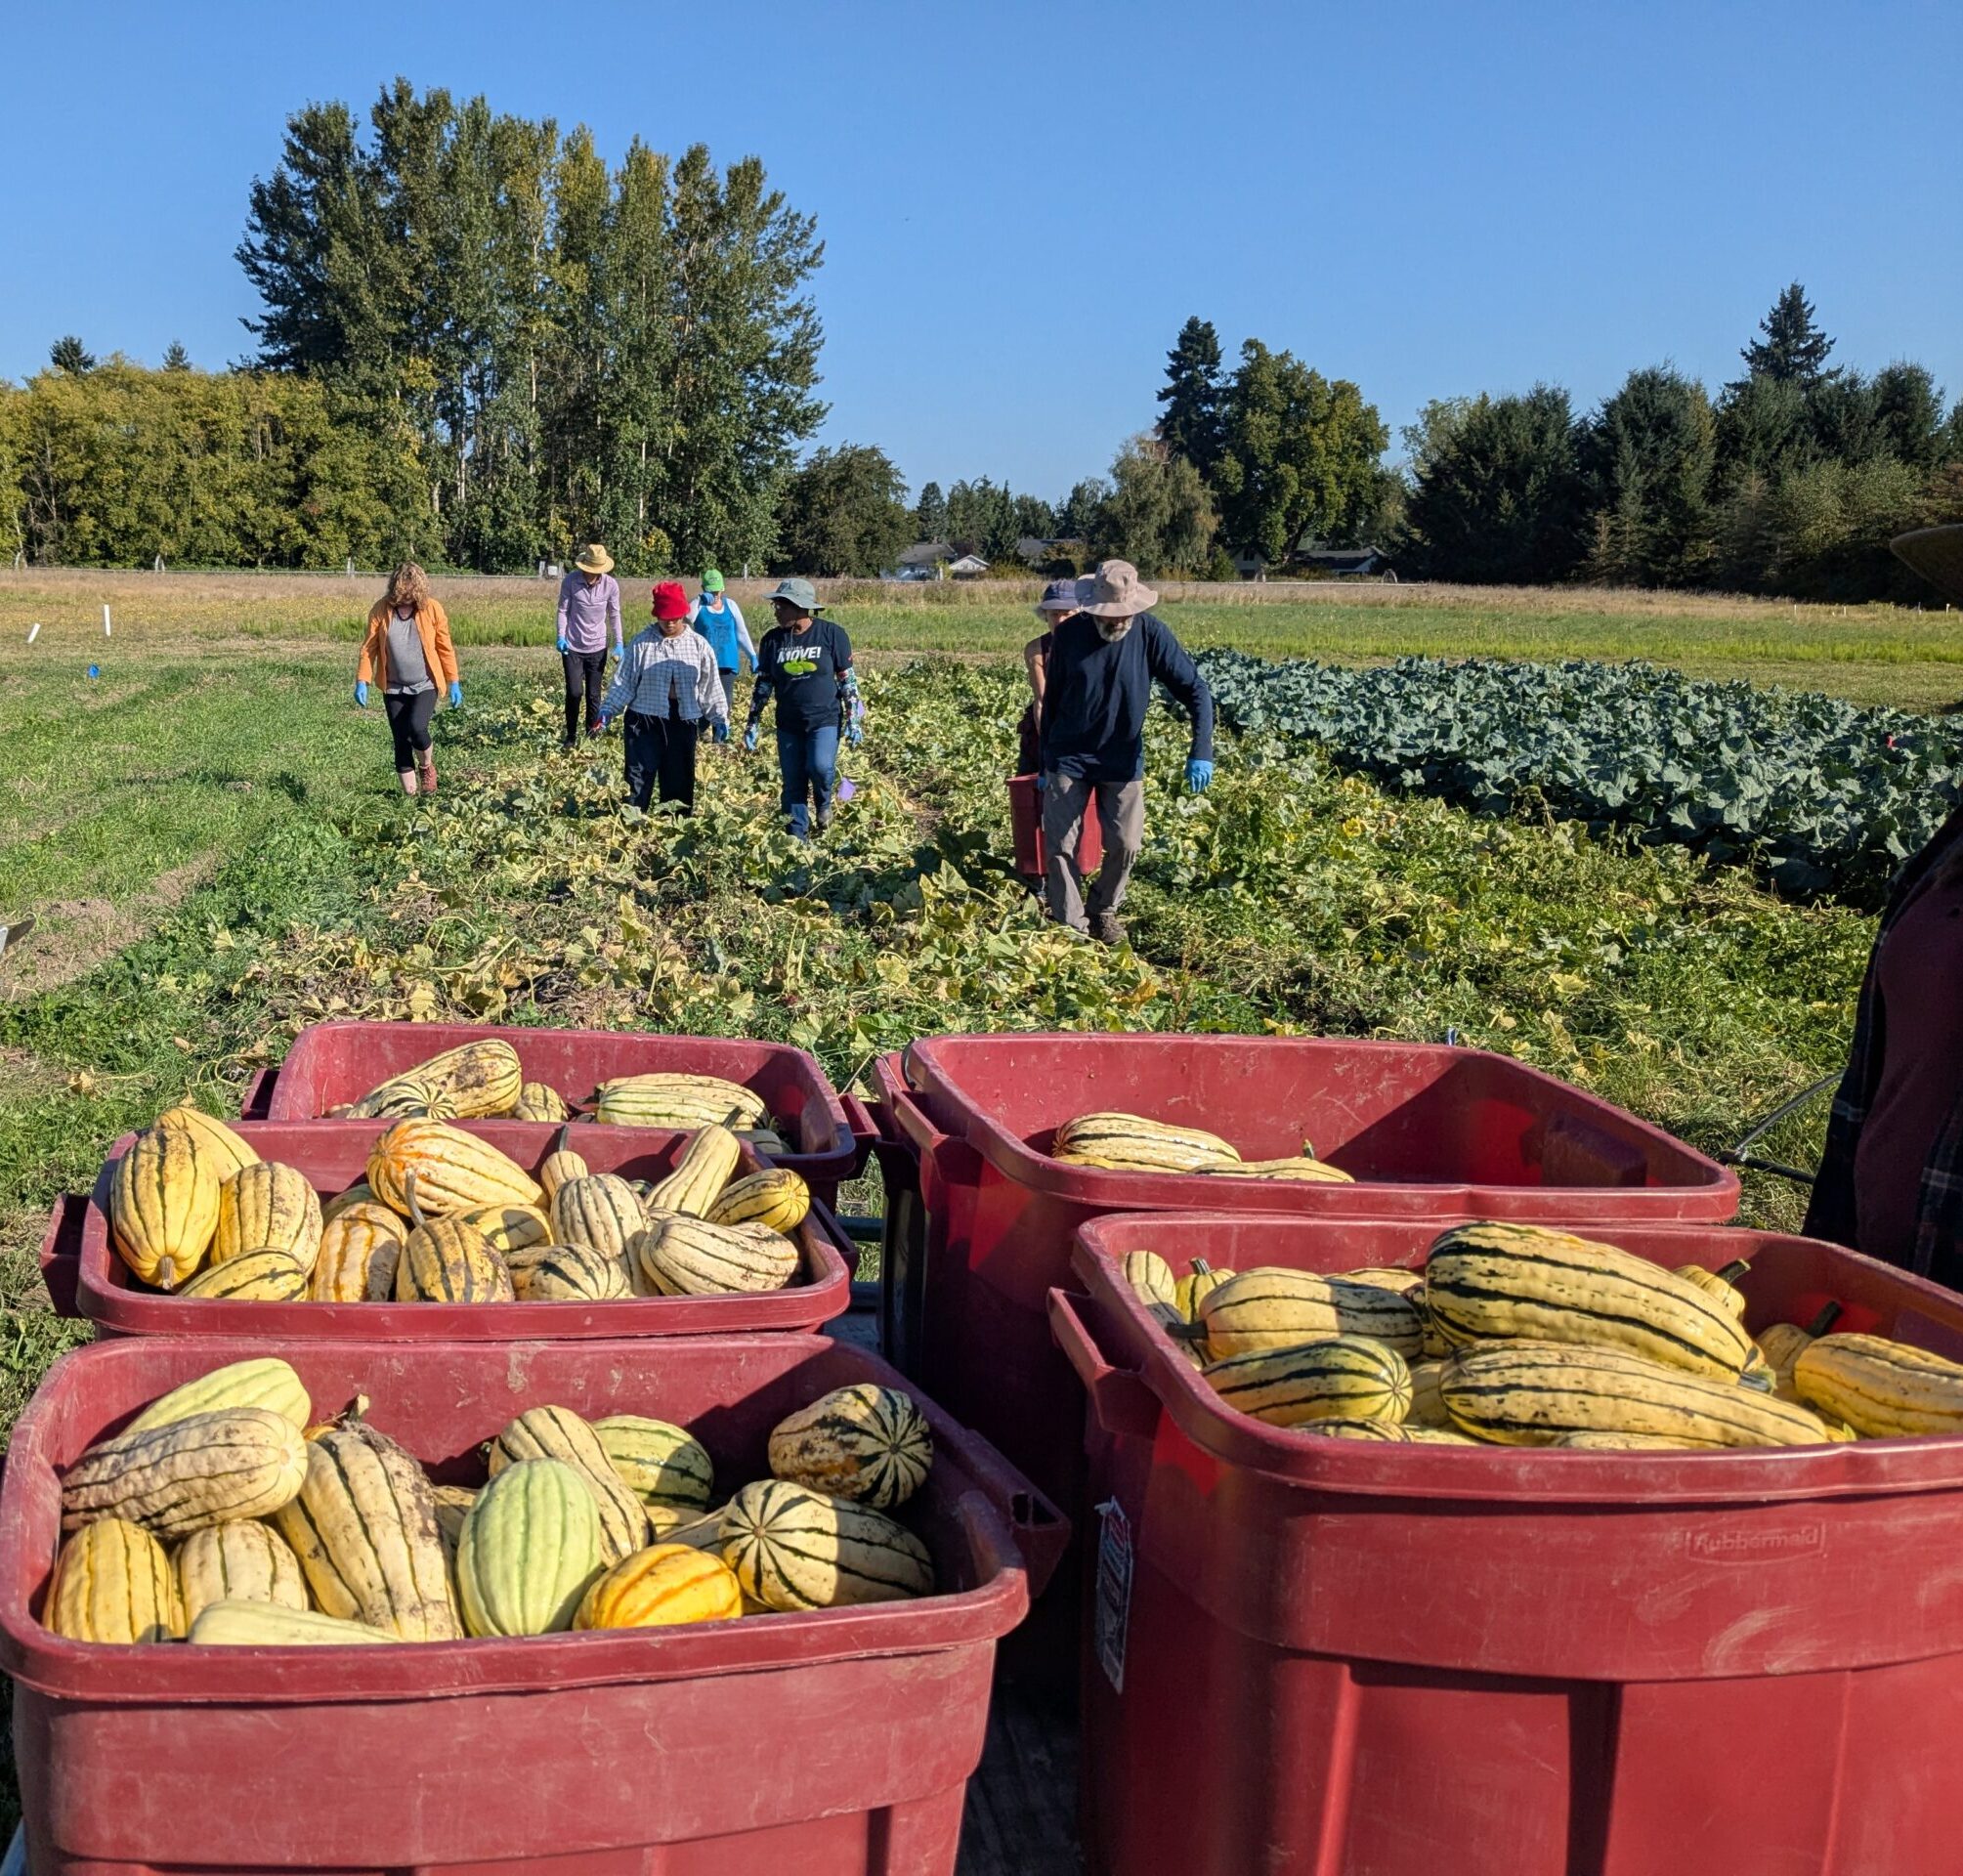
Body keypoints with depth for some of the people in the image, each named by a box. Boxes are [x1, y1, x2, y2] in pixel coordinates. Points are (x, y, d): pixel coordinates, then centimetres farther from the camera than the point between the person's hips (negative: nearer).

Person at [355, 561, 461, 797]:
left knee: (417, 727, -23)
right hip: (394, 688, 2)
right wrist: (362, 681, -10)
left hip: (425, 685, -2)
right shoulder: (381, 609, -6)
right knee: (401, 741, 3)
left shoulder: (432, 609, -7)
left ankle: (427, 767, 8)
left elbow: (445, 647, 1)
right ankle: (410, 793, 15)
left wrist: (454, 683, 1)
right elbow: (369, 647, -2)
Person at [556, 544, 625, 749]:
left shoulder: (611, 585, -8)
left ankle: (593, 732, 21)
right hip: (572, 647, -1)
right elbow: (563, 610, -3)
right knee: (574, 692, -4)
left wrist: (618, 643, -5)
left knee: (593, 694, 7)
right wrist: (561, 636, -15)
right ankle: (571, 736, 10)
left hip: (597, 647, 1)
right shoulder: (570, 581, -12)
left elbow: (614, 615, 3)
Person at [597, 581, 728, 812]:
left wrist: (719, 717, 6)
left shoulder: (698, 645, 4)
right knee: (638, 775, -4)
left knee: (680, 778, 9)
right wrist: (607, 710, -10)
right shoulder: (641, 643, -1)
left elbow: (710, 686, 10)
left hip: (683, 721, 2)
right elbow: (624, 681, -1)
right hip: (645, 718, -2)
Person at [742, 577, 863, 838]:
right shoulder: (772, 639, 1)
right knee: (793, 786, 5)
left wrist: (854, 720, -6)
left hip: (825, 720, -3)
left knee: (820, 767, -24)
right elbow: (762, 684, 8)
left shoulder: (830, 634, -7)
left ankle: (824, 803, 9)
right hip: (788, 725, 3)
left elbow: (847, 680, -2)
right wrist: (752, 725, 6)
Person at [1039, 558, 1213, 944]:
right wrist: (1045, 761, 8)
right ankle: (1070, 926, 10)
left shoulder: (1149, 633, -13)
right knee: (1060, 844, -3)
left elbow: (1195, 689, -12)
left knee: (1126, 843, 1)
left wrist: (1201, 751, -24)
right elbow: (1051, 699, 3)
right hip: (1068, 759, 0)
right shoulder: (1068, 634, -10)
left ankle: (1104, 910, 26)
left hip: (1122, 762, 0)